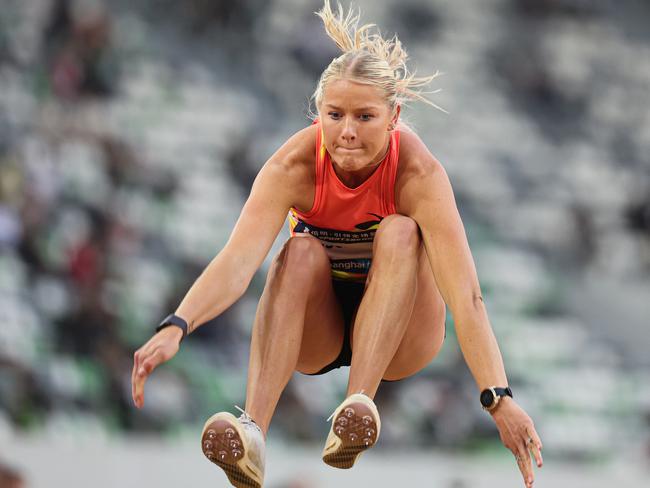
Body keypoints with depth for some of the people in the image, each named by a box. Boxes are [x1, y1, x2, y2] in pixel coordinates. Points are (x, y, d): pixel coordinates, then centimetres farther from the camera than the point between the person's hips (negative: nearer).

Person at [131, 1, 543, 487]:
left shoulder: (418, 172, -26)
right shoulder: (295, 165, -23)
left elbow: (464, 294, -36)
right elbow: (238, 260, -37)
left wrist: (499, 398, -48)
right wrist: (176, 328, -56)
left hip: (397, 334, -1)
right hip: (315, 333, 1)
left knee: (400, 234, -28)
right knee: (302, 251, -31)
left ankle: (358, 407, -40)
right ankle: (253, 430, -47)